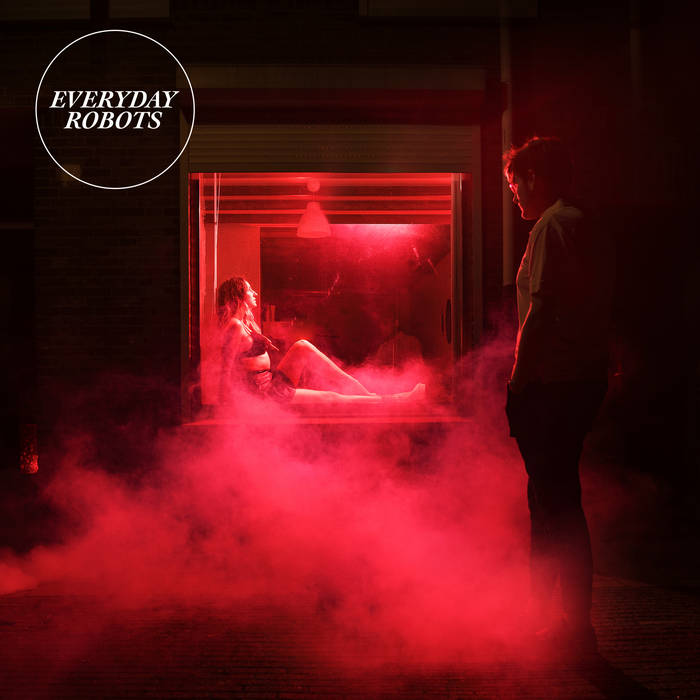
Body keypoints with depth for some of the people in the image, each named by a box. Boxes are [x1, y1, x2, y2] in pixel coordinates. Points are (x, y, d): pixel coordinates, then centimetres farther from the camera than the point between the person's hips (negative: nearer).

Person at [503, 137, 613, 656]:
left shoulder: (553, 227, -11)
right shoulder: (586, 227, 18)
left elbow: (541, 310, -19)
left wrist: (517, 385, -16)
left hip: (552, 383, -10)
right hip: (584, 379, 10)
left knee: (556, 501, -5)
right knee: (552, 498, 17)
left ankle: (576, 627, 1)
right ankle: (541, 612, 28)